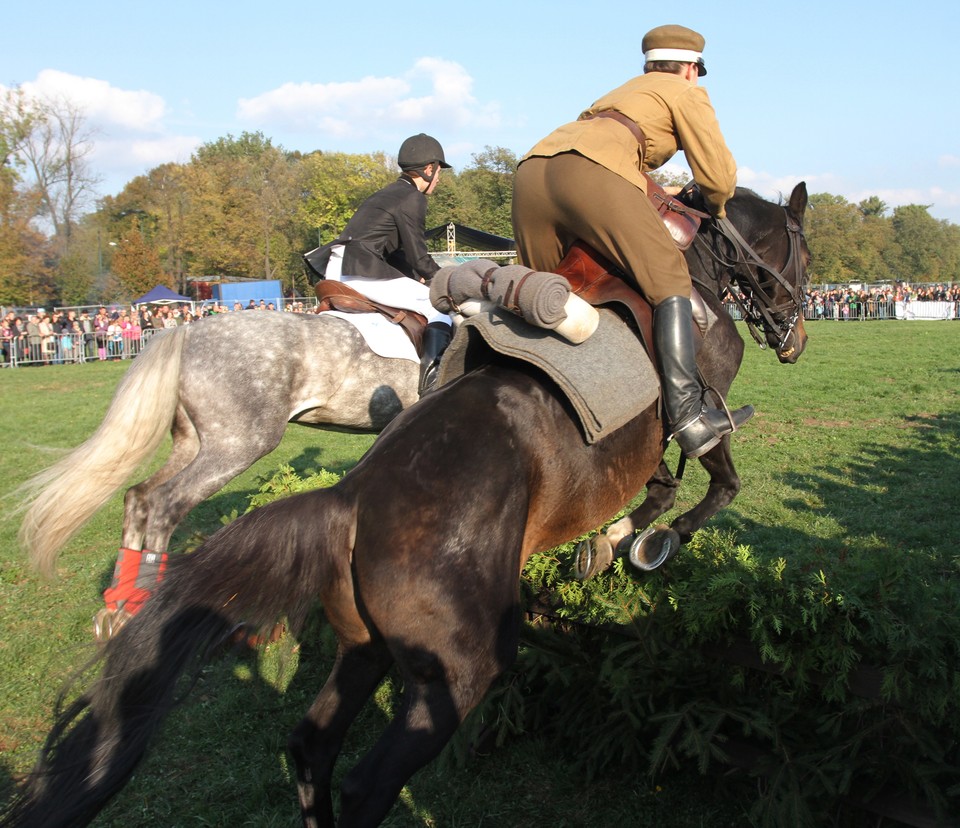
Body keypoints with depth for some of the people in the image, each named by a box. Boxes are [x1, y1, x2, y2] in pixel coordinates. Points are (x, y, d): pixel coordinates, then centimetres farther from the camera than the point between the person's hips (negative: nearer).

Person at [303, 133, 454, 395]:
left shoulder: (386, 194, 24)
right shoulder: (414, 199, -4)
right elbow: (418, 257, -4)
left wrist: (420, 274, 20)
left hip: (334, 270, 10)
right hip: (360, 272, -10)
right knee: (437, 305, -7)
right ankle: (432, 380, -20)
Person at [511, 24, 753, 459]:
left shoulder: (626, 90, 41)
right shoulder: (687, 94, 20)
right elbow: (719, 178, 13)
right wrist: (715, 208, 33)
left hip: (532, 170, 8)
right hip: (590, 172, -7)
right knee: (669, 281, -6)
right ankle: (687, 414, -18)